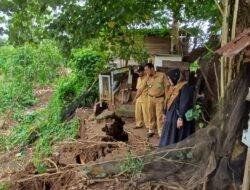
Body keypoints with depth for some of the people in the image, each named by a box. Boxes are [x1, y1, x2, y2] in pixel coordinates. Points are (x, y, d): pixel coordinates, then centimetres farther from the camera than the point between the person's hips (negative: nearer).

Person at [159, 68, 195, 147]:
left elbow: (185, 104, -21)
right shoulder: (174, 87, 13)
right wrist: (166, 114, 20)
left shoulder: (185, 87, -15)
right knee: (169, 137, 15)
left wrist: (181, 118, -25)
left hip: (178, 117, -9)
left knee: (177, 139, -2)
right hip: (171, 116, 9)